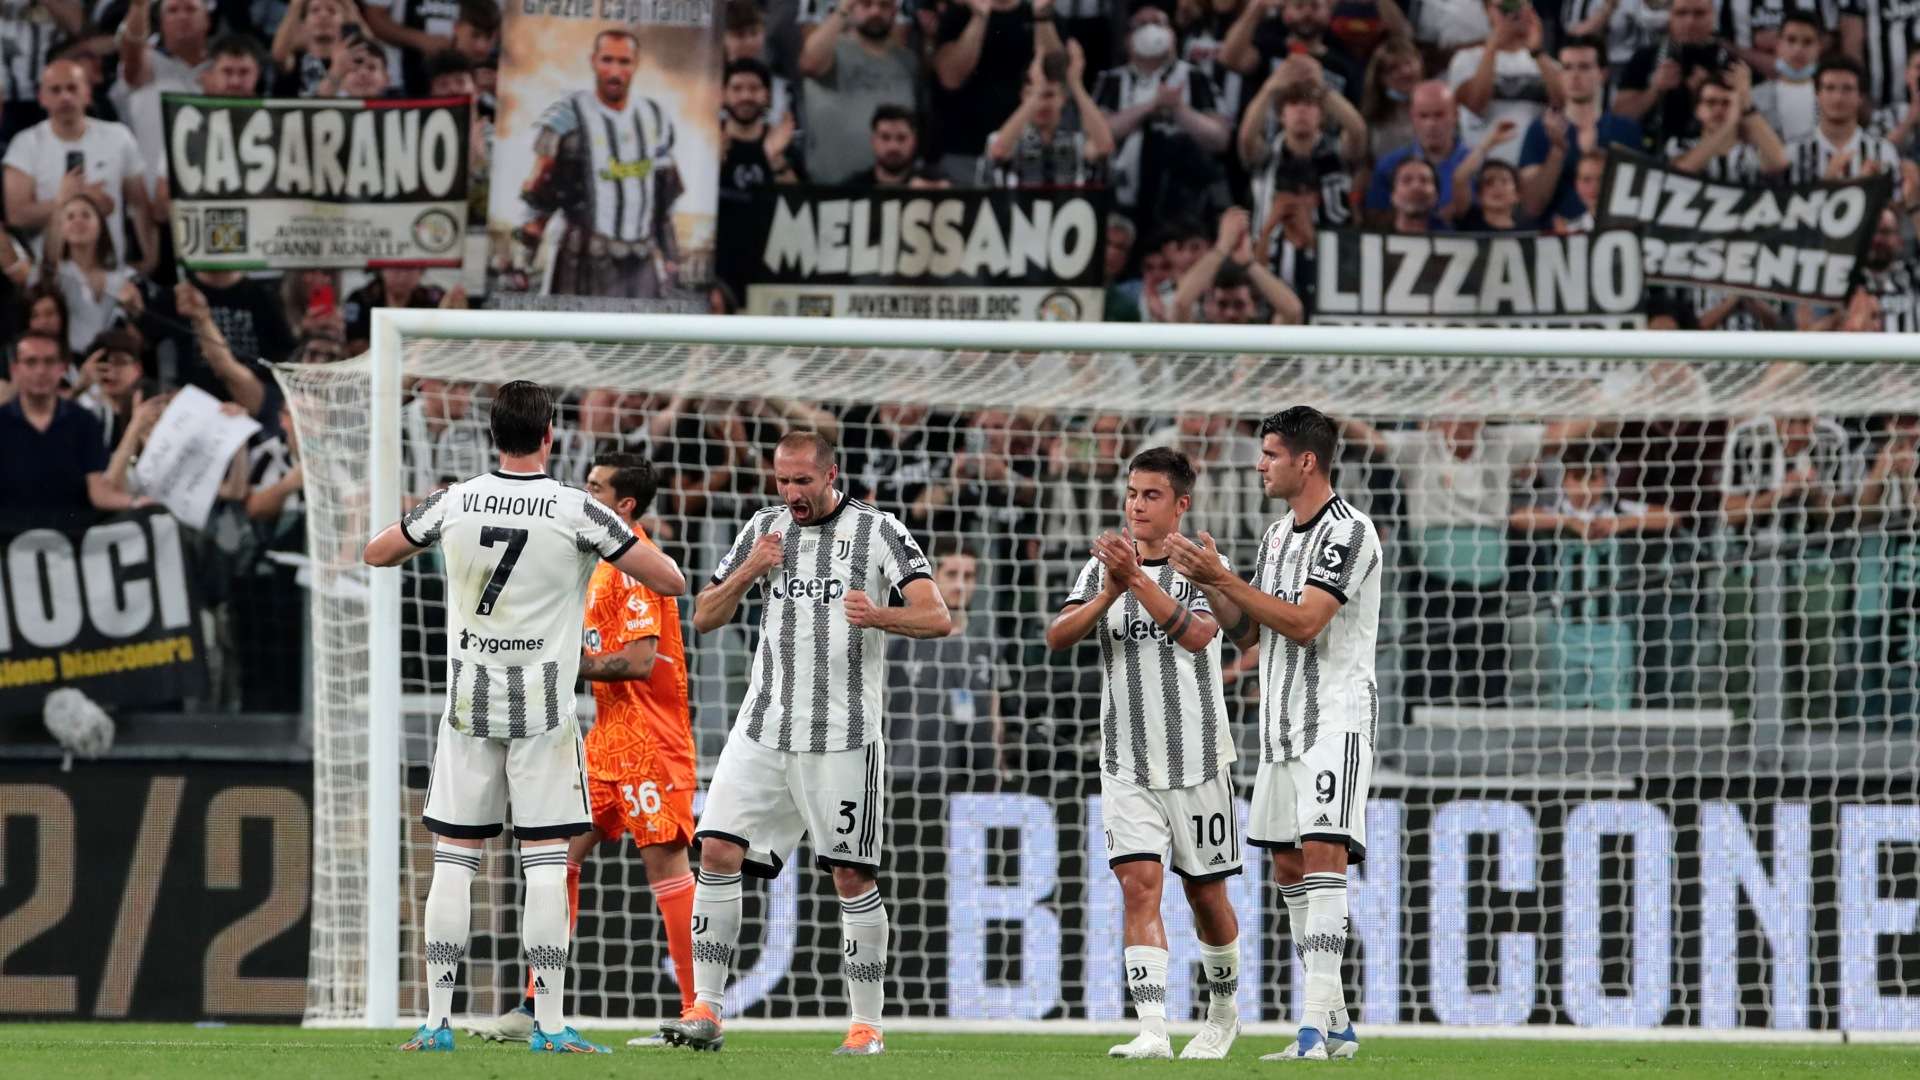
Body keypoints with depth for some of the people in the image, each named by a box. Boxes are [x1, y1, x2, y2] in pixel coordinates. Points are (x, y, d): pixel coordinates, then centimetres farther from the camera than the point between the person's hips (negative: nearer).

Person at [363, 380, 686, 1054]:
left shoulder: (453, 503, 0)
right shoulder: (578, 513, -8)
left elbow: (375, 554, 17)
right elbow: (670, 582, -4)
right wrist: (635, 545, 16)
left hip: (468, 707, 2)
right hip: (544, 711, -2)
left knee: (453, 860, 6)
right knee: (546, 864, -1)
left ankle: (436, 1022, 3)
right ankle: (550, 1025, -5)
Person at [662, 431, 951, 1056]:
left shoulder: (878, 532, -1)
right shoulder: (765, 529, 12)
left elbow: (937, 619, -10)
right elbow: (704, 618, 15)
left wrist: (880, 615, -30)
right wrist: (748, 571, -3)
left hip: (844, 734, -4)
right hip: (764, 728, 4)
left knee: (852, 875, -2)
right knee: (718, 851, -8)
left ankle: (867, 1025, 7)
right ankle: (705, 1013, -5)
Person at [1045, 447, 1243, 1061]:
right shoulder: (1102, 568, 5)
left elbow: (1197, 634, -23)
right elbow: (1058, 637, -6)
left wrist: (1137, 579, -33)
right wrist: (1110, 592, -22)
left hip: (1197, 758, -2)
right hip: (1127, 763, 2)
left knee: (1205, 891, 10)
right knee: (1139, 884, -13)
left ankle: (1223, 1011, 34)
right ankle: (1152, 1031, -19)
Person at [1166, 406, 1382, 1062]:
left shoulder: (1348, 533, -12)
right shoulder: (1277, 535, 16)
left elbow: (1304, 623, -20)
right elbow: (1245, 632, 19)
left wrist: (1222, 576, -18)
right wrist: (1205, 582, 2)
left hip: (1337, 717, -9)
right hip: (1282, 724, 9)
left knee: (1322, 850, -18)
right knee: (1288, 866, 7)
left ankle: (1318, 1019, -25)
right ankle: (1335, 1024, 12)